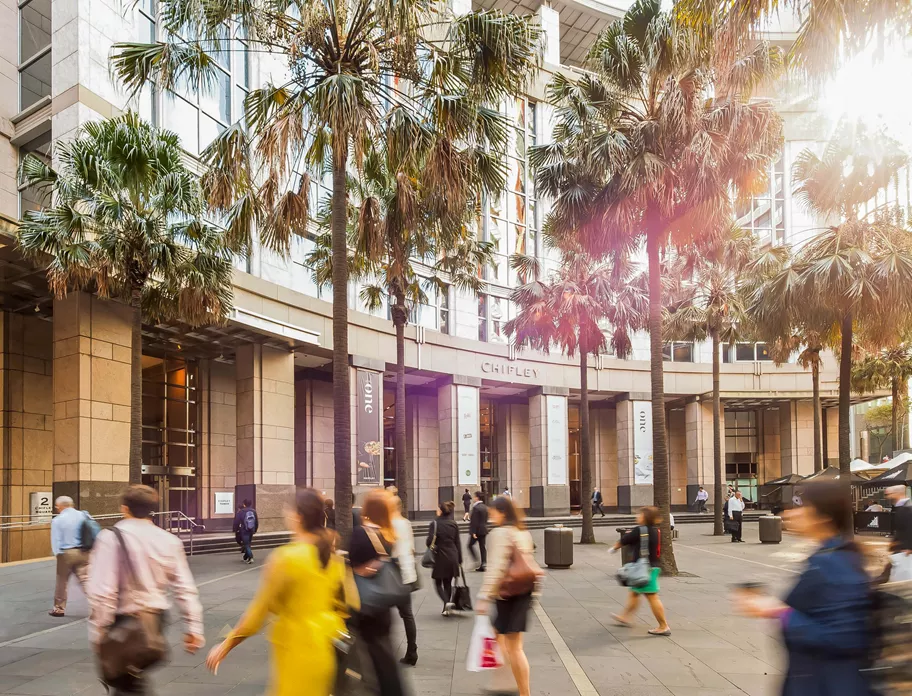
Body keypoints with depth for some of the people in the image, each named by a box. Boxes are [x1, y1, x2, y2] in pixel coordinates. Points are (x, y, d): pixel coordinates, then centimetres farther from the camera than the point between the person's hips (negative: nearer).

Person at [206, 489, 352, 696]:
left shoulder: (286, 557, -17)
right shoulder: (332, 557, 3)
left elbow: (259, 610, -13)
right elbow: (346, 604, 8)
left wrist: (225, 646, -4)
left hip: (297, 651, -7)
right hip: (326, 647, 7)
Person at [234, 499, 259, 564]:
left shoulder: (240, 512, -8)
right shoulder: (254, 511, 6)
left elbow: (236, 522, -6)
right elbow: (257, 522, 12)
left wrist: (236, 530, 6)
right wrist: (255, 530, 22)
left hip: (244, 531, -5)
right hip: (251, 531, 5)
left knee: (246, 545, -5)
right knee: (248, 544, 18)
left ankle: (250, 557, -21)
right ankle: (245, 557, 28)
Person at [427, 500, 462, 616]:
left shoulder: (435, 523, -11)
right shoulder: (454, 524, 3)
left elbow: (430, 541, -16)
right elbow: (457, 543, 6)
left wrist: (432, 548, 7)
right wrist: (459, 559, 12)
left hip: (440, 557, -4)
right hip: (452, 557, 4)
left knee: (438, 583, 8)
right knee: (448, 583, 14)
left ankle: (447, 602, -14)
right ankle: (446, 609, 16)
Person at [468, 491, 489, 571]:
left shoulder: (476, 508, -16)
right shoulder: (485, 507, 8)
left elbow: (474, 521, -18)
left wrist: (473, 532, -17)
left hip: (477, 530, -7)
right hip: (484, 530, 7)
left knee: (470, 545, 7)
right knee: (483, 547, 8)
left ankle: (476, 561, -2)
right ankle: (483, 564, 7)